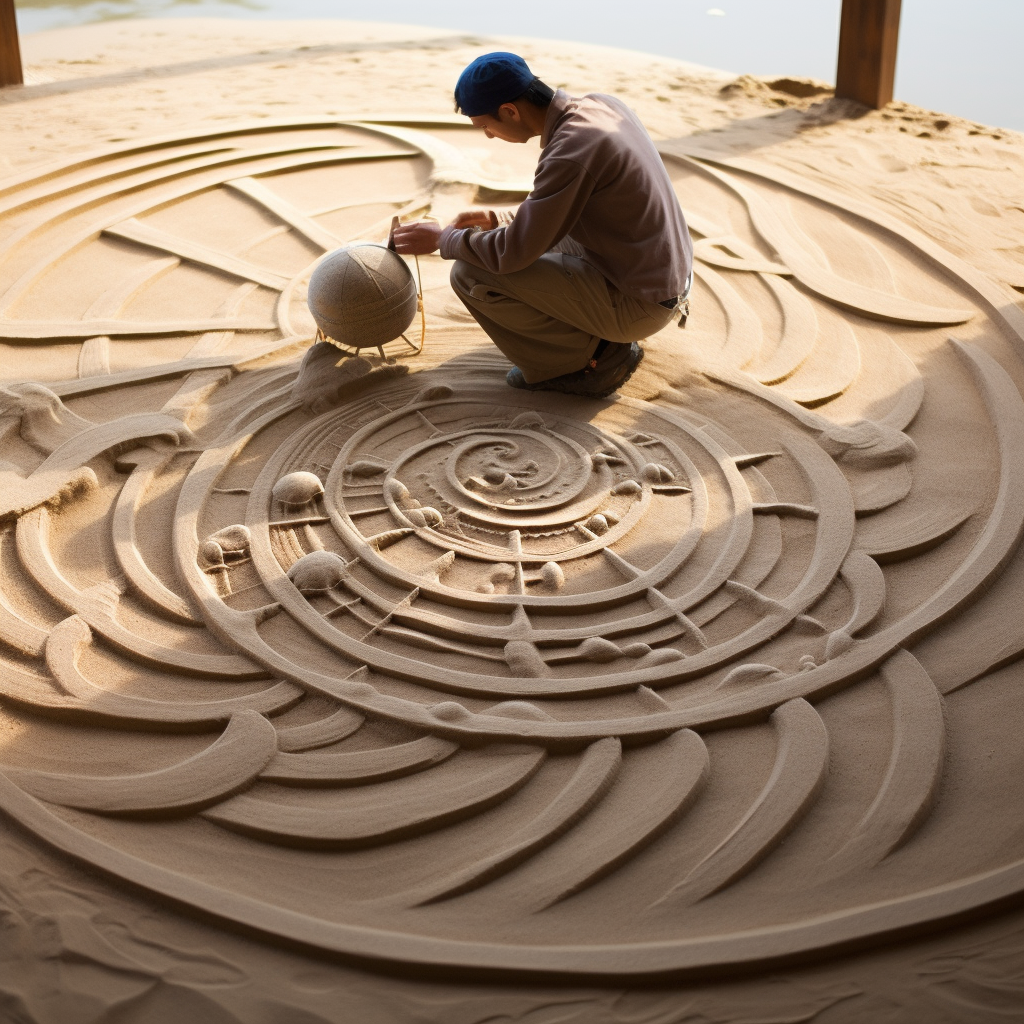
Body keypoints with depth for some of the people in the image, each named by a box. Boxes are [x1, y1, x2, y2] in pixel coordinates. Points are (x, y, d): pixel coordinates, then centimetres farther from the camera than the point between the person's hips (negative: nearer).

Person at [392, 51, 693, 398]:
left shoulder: (570, 150, -26)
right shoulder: (602, 105, 2)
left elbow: (513, 253, -22)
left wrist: (443, 239, -5)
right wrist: (503, 222, 13)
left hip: (635, 304, -9)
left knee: (470, 274, -11)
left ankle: (589, 358, 0)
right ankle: (604, 343, 15)